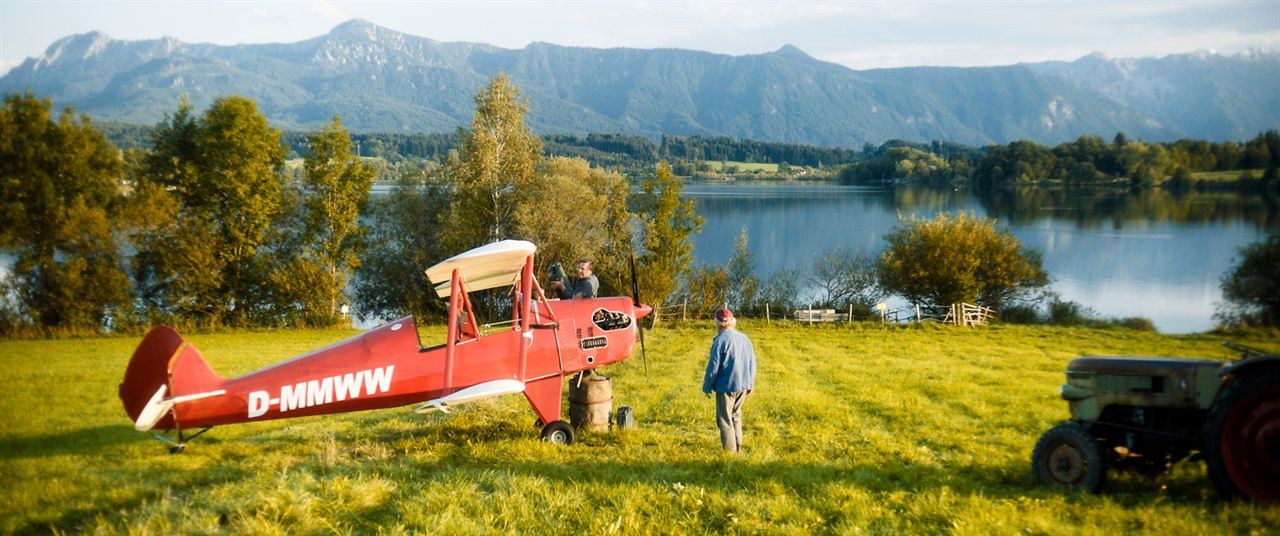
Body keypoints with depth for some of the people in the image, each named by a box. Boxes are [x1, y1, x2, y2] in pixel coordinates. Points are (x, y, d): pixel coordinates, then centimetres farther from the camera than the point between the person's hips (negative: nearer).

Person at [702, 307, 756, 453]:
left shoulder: (720, 340, -14)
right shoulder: (744, 338, 5)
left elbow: (713, 366, -13)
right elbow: (752, 363, 11)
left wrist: (706, 386, -2)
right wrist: (750, 384, 21)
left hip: (726, 386, -7)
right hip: (743, 385, 7)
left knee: (725, 419, 2)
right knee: (736, 415, 21)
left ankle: (730, 450, 3)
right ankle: (738, 447, 25)